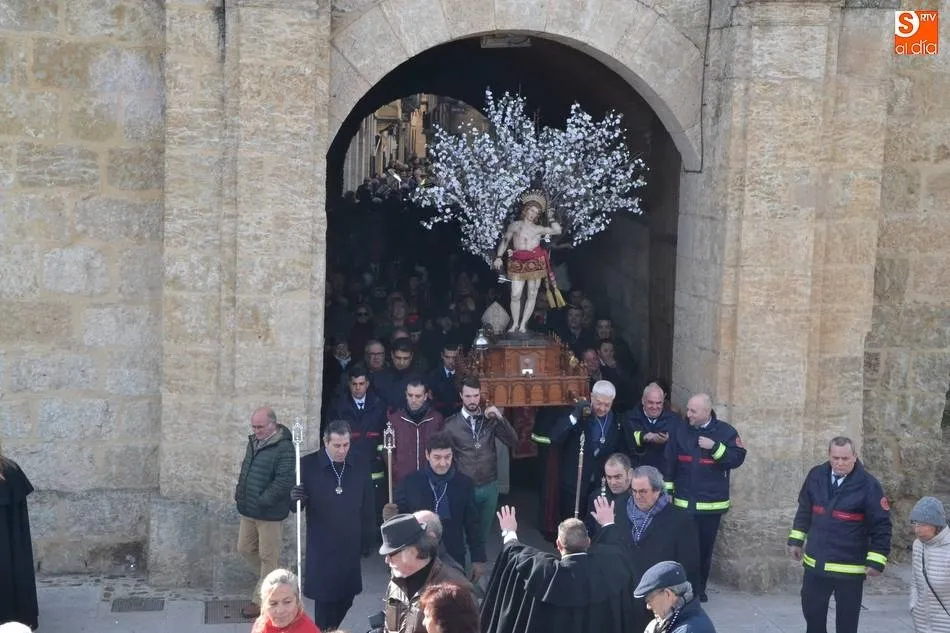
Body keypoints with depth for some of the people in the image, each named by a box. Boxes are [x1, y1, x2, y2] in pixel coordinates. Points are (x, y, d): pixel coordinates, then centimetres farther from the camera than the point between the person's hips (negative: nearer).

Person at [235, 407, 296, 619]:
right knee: (245, 548, 17)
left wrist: (263, 501, -24)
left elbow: (285, 480, -24)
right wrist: (240, 492, 9)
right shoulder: (254, 442, 9)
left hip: (269, 513, -9)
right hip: (248, 510, 9)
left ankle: (261, 601, 12)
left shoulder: (284, 448, -18)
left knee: (268, 557, 2)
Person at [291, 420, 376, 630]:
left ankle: (332, 629, 36)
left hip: (350, 547, 3)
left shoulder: (360, 466, 0)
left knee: (346, 599, 12)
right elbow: (296, 506, -4)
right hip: (321, 548, -3)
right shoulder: (308, 465, -8)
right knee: (324, 599, 3)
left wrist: (368, 540, 6)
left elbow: (368, 508, 6)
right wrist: (295, 498, -26)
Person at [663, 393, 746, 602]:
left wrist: (715, 447, -21)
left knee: (705, 547, 8)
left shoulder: (725, 431, -3)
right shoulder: (681, 431, 2)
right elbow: (669, 463, 5)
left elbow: (737, 458, -11)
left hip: (712, 503, -1)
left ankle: (699, 588, 22)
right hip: (684, 503, 1)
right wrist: (667, 490, 3)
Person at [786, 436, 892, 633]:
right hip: (815, 564, 4)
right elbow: (804, 510, 14)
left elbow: (882, 525, -10)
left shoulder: (868, 485, -13)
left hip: (850, 569, -4)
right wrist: (796, 539, 13)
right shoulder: (816, 476, 0)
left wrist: (876, 561, -13)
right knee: (812, 612, 16)